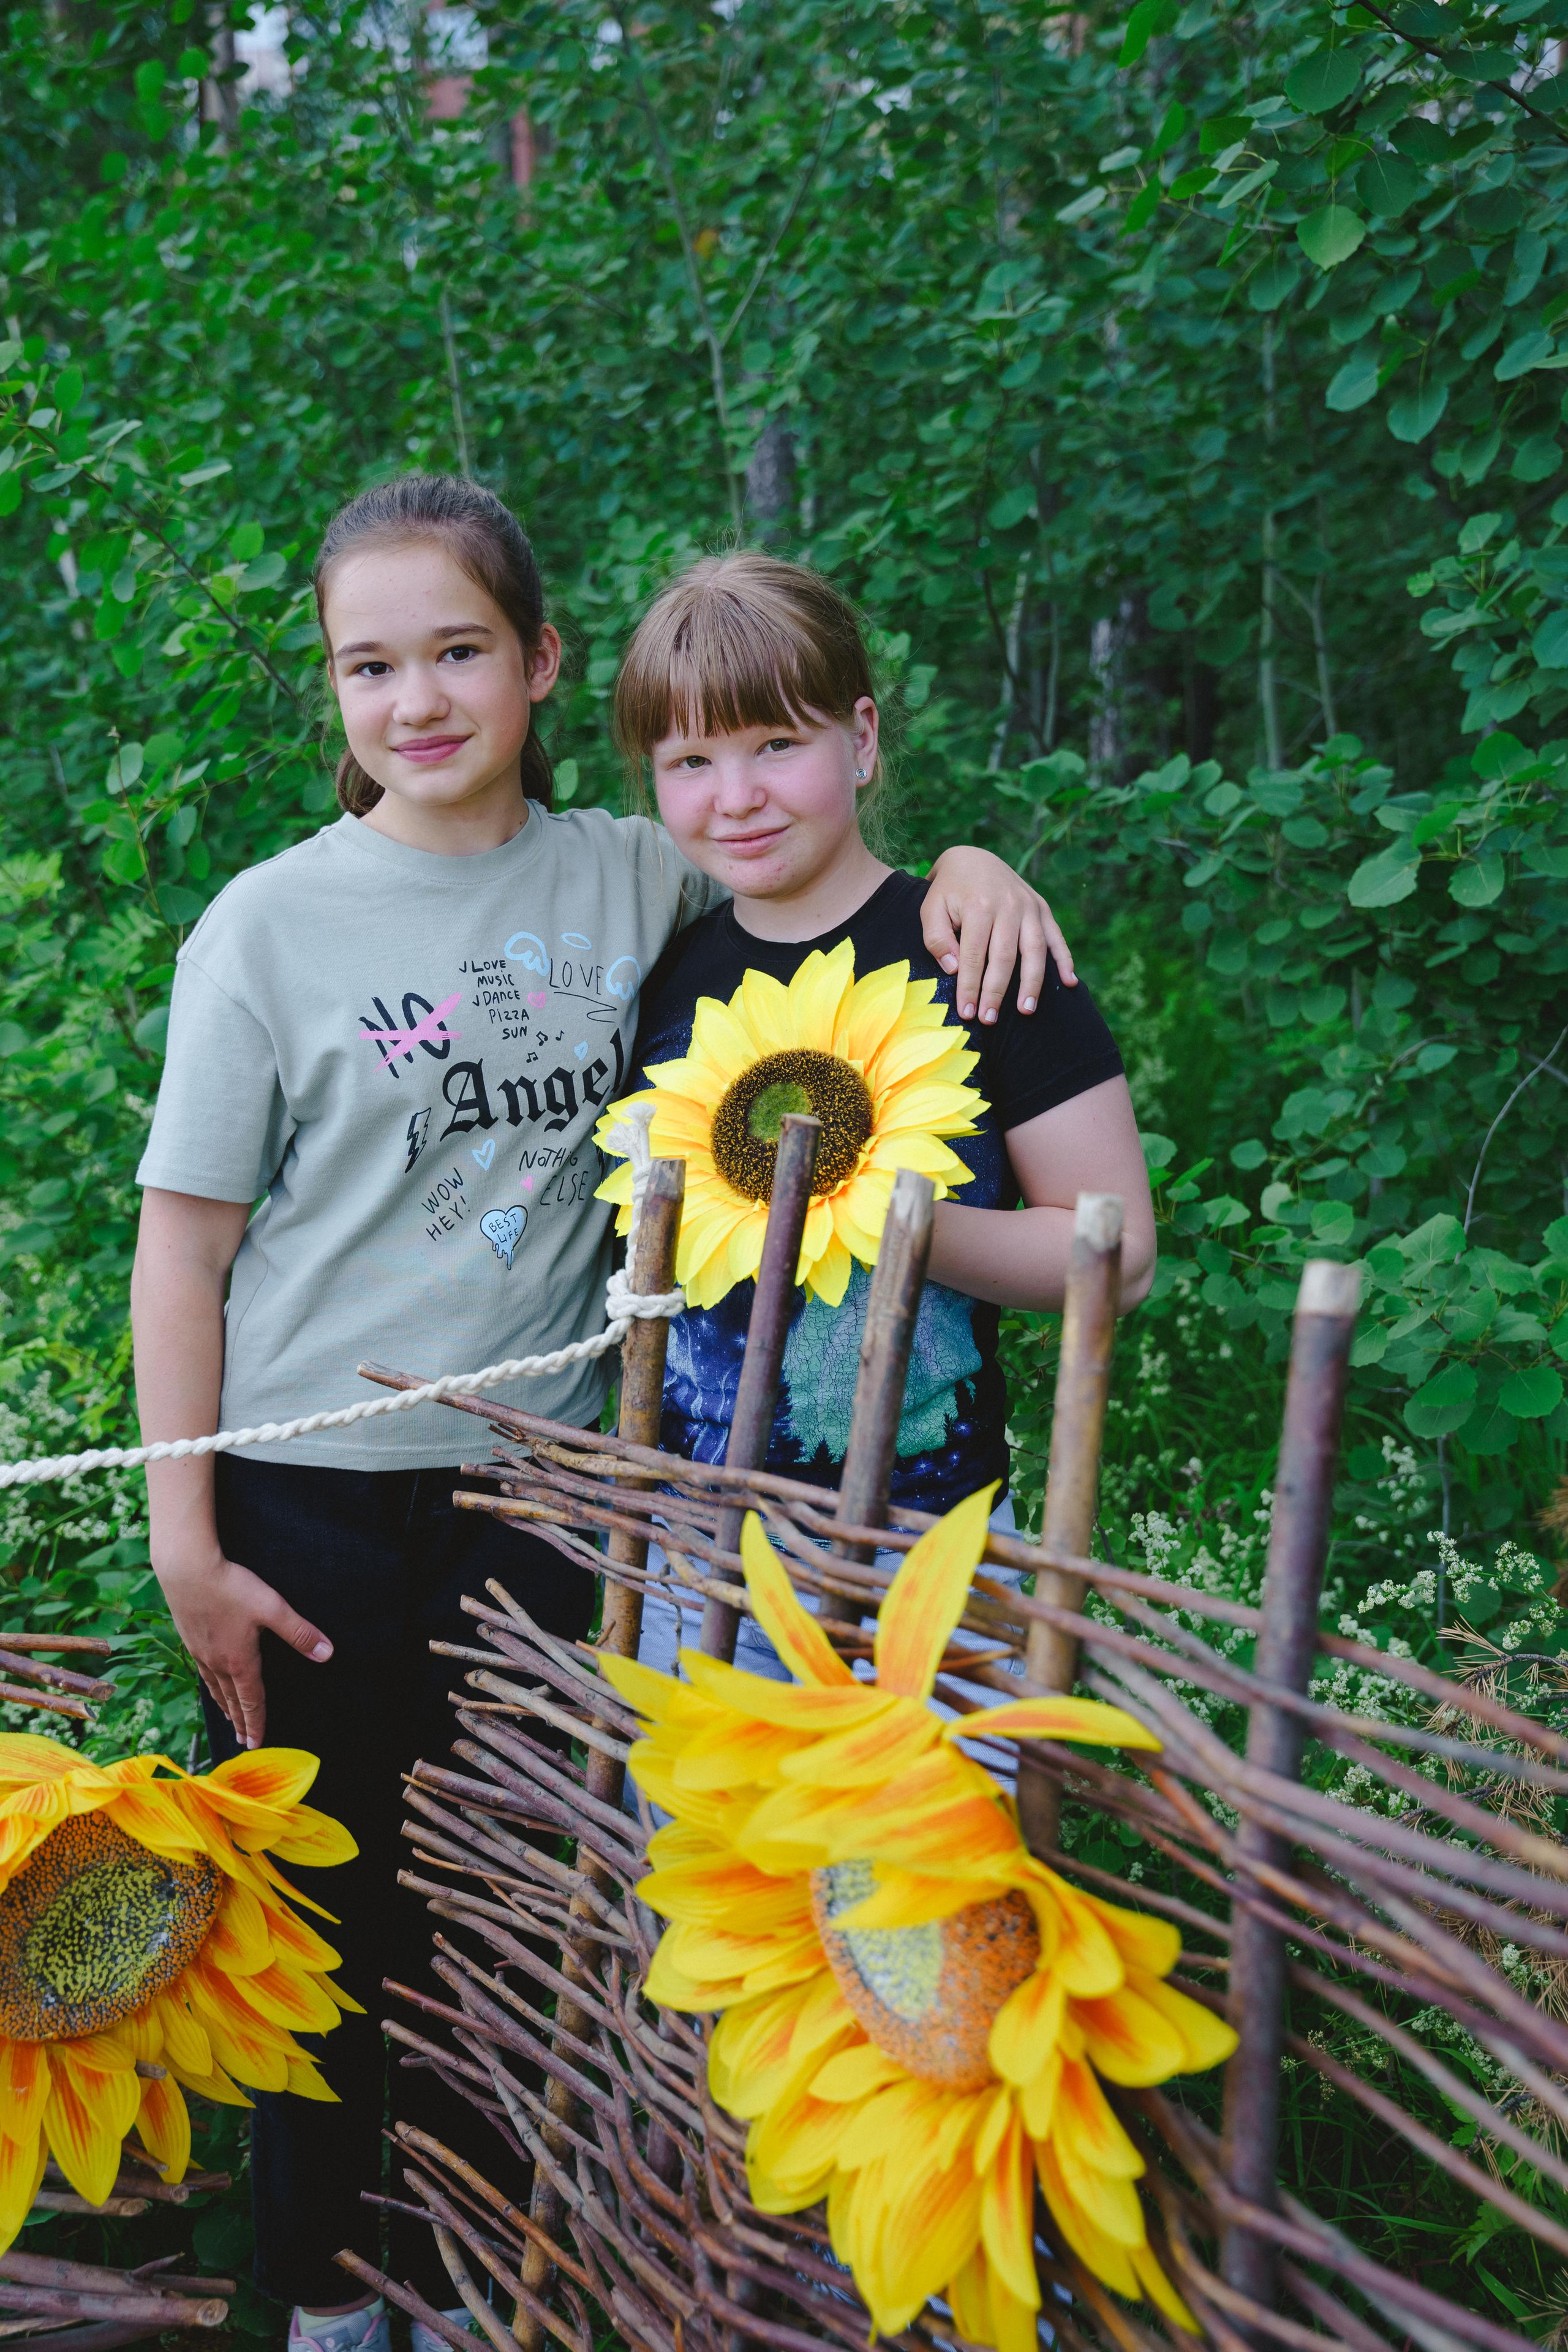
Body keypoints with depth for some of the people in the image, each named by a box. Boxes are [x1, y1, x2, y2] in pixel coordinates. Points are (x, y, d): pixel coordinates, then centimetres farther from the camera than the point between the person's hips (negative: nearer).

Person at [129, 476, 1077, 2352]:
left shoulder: (632, 877, 1)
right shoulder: (272, 926, -6)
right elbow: (185, 1243, -4)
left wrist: (959, 861, -8)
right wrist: (187, 1548, -7)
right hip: (317, 1504, -2)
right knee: (323, 1914, 10)